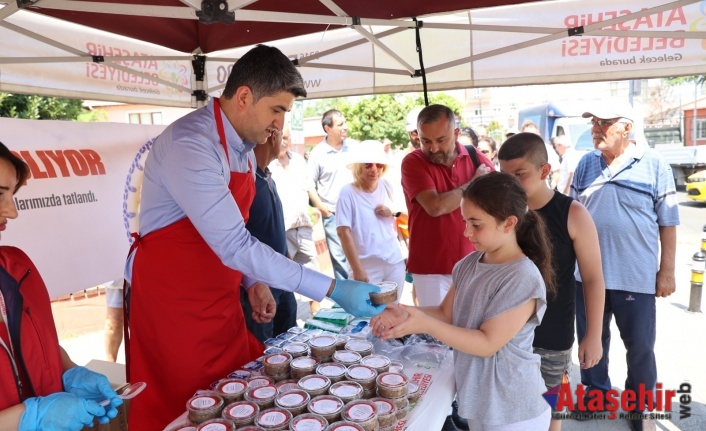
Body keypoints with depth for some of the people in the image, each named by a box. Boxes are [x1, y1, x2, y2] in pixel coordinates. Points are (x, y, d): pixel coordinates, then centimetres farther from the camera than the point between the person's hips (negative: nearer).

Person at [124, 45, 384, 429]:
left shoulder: (244, 145, 4)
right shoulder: (189, 145, -24)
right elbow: (233, 245, -30)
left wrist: (254, 282, 1)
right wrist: (332, 289, -28)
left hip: (221, 298, 8)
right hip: (172, 300, -7)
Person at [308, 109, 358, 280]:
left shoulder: (354, 146, 2)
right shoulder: (318, 153, -6)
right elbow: (309, 183, -1)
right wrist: (320, 206, -6)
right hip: (333, 214, -3)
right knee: (339, 256, 4)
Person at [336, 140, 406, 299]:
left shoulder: (387, 186, 1)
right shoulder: (348, 192, -13)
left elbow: (402, 214, 18)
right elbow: (344, 233, -15)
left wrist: (392, 212, -5)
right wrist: (357, 269, -17)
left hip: (395, 262, 5)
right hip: (367, 267, -4)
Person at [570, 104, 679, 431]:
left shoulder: (653, 165, -6)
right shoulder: (586, 164, 4)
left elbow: (668, 222, -4)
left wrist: (667, 271, -5)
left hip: (636, 275, -3)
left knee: (640, 344, 13)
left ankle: (642, 403, 35)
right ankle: (595, 392, 39)